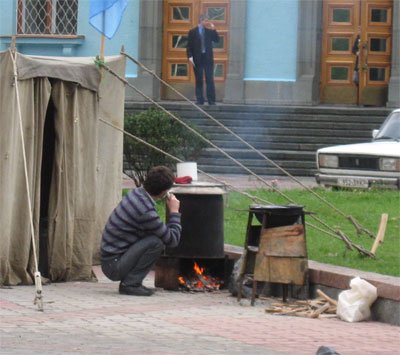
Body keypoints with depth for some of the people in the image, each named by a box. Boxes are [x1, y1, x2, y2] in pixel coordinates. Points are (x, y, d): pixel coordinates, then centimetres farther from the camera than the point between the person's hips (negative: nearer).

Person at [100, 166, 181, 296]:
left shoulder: (135, 193, 4)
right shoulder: (146, 211, -25)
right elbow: (172, 240, -15)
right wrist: (174, 212, -4)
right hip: (114, 266, -9)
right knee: (156, 242, -22)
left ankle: (130, 281, 11)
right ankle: (130, 284, -12)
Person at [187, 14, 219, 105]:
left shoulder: (209, 31, 8)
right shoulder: (193, 32, 2)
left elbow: (217, 40, 3)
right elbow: (189, 46, 0)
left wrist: (214, 30, -6)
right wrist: (190, 56, -12)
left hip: (208, 58, 1)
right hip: (198, 59, -1)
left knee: (210, 80, -2)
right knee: (199, 80, 3)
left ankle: (211, 100, -1)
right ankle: (200, 100, 7)